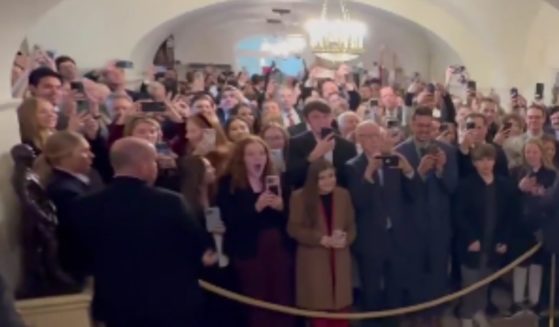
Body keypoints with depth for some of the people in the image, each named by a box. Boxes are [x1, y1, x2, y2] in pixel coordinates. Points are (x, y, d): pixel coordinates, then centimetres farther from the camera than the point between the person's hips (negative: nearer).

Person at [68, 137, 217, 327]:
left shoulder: (86, 207, -8)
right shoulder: (170, 202, -17)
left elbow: (83, 260, 4)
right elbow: (196, 248, -5)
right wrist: (203, 258, 18)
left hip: (117, 307, 3)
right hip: (174, 304, -2)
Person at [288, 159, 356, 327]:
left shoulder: (343, 195, 4)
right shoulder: (300, 197, -8)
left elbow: (351, 225, 8)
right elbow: (293, 228, -10)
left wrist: (346, 239, -14)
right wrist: (322, 239, -19)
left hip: (339, 260, 3)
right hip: (313, 261, -3)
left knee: (340, 307, 10)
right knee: (318, 308, 5)